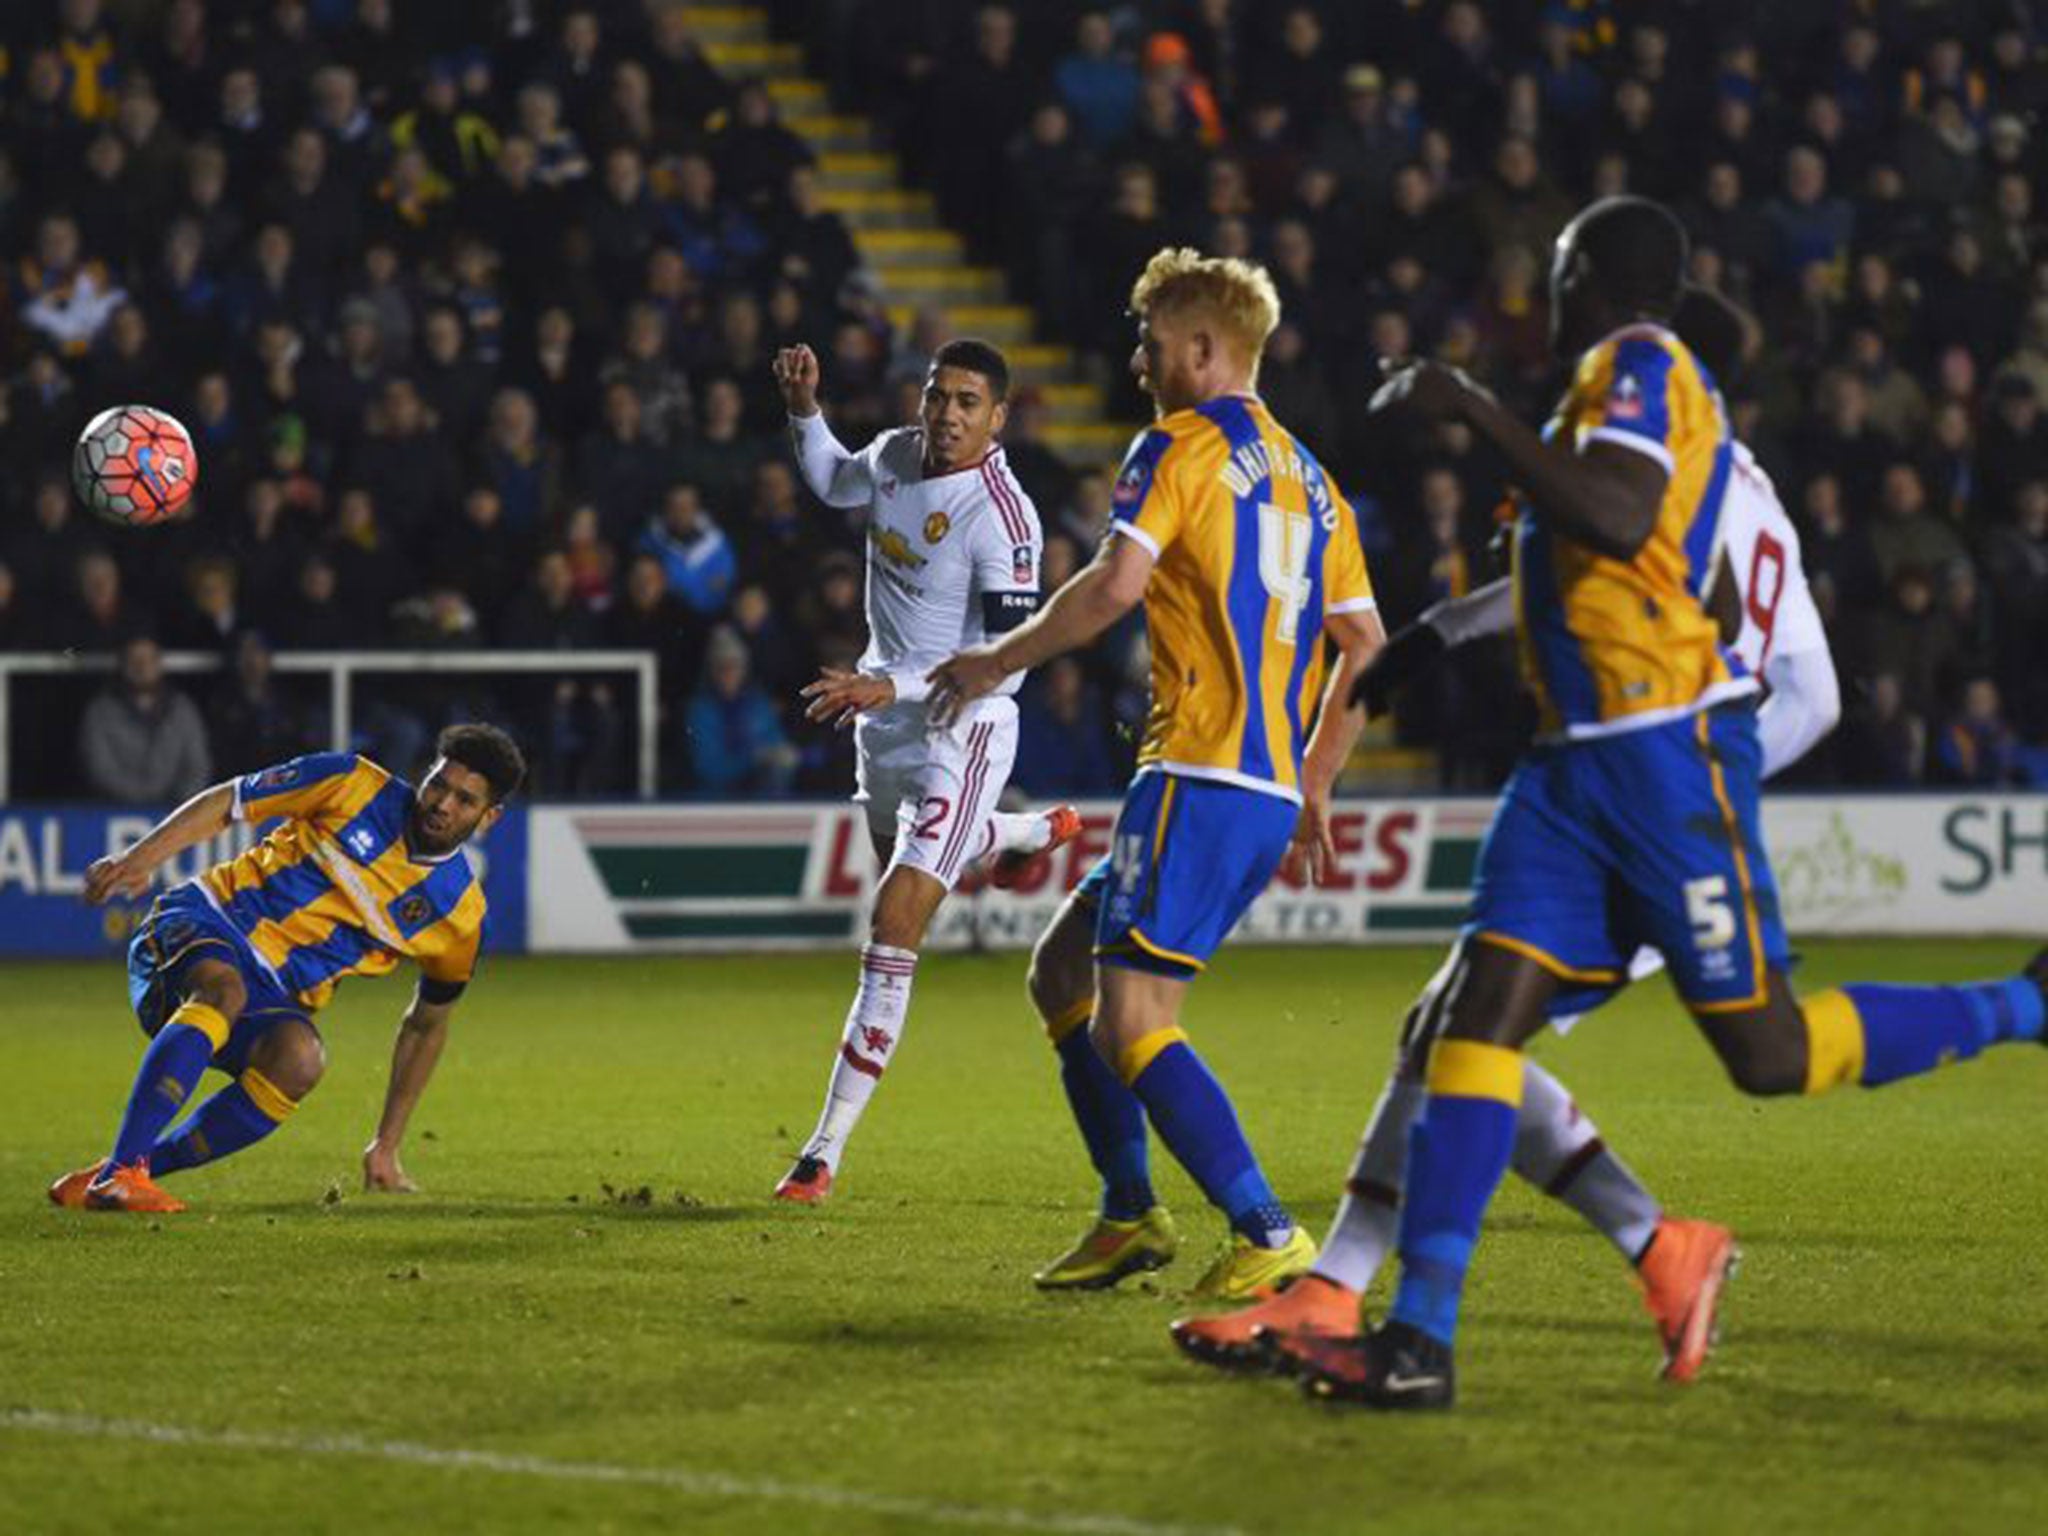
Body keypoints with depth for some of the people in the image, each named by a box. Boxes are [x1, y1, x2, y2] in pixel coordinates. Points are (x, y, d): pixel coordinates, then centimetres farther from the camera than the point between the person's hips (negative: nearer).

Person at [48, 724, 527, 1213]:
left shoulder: (461, 912, 3)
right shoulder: (354, 784, -4)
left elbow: (426, 1025, 16)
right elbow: (224, 802, 2)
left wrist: (385, 1148, 17)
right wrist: (140, 858, -14)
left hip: (273, 998, 2)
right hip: (205, 919, -2)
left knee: (300, 1060, -34)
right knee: (223, 988, -39)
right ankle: (119, 1171, -45)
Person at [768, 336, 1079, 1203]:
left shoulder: (1001, 516, -23)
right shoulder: (897, 456, -2)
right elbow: (834, 484, 24)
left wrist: (889, 686, -34)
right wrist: (804, 409, 7)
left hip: (960, 734, -8)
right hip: (883, 720, 8)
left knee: (894, 928, -15)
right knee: (904, 865, 33)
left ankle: (827, 1149, -13)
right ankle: (1037, 835, 66)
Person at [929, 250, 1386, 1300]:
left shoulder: (1182, 446, -4)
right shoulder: (1309, 480, 21)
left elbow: (1115, 584, -17)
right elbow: (1365, 648, 21)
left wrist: (996, 662, -5)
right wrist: (1313, 789, 26)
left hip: (1198, 777, -9)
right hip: (1272, 794, 9)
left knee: (1131, 1027, -12)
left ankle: (1268, 1234, -18)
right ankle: (1129, 1215, 17)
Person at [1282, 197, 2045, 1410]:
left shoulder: (1640, 365, -9)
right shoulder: (1632, 381, 20)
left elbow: (1616, 519, -27)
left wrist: (1476, 410, -22)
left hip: (1668, 757, -9)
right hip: (1584, 762, 9)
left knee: (1768, 1053, -7)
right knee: (1478, 1012, -5)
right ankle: (1420, 1339, -12)